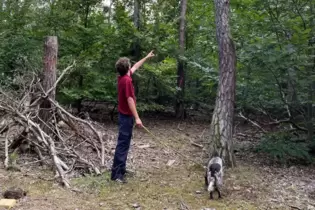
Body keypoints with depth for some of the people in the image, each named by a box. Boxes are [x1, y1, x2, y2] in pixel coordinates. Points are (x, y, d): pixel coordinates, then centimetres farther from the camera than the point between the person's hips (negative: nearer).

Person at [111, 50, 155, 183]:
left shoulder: (123, 77, 8)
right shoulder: (127, 80, -20)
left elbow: (136, 67, 25)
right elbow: (130, 100, -24)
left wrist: (147, 57, 35)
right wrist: (137, 118, -24)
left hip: (124, 115, 10)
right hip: (126, 116, -10)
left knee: (124, 143, 16)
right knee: (123, 144, -8)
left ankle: (121, 169, 24)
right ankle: (116, 174, -6)